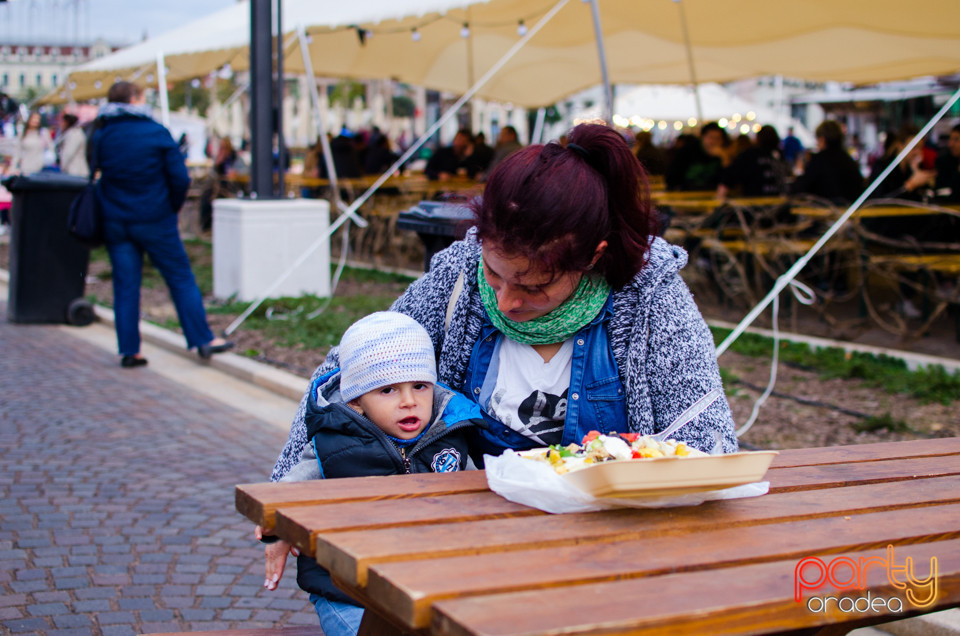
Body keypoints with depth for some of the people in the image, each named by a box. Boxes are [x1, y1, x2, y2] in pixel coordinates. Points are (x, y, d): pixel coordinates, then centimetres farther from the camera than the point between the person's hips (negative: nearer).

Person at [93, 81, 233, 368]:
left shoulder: (100, 136, 2)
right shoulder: (156, 132, -8)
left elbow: (98, 170, 13)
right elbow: (180, 178, -9)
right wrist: (172, 208, 7)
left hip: (115, 222, 3)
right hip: (155, 220, -3)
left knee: (125, 285, 7)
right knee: (181, 279, 5)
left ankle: (129, 350, 8)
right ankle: (203, 340, 7)